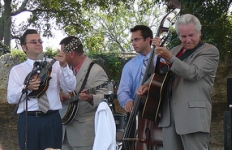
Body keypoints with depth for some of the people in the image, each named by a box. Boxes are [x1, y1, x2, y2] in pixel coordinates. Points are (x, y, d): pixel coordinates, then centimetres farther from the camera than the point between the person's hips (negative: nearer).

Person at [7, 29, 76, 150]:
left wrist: (64, 66, -17)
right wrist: (27, 87, -20)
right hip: (28, 120, 0)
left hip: (52, 119, 1)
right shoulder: (16, 70, 9)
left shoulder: (55, 65, 9)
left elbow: (70, 88, -3)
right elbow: (11, 98, -2)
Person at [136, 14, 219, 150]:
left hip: (193, 116, -7)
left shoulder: (210, 51, -1)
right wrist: (147, 84, 4)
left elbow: (193, 73, -16)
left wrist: (169, 58, -29)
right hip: (169, 115, 7)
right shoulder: (175, 51, 21)